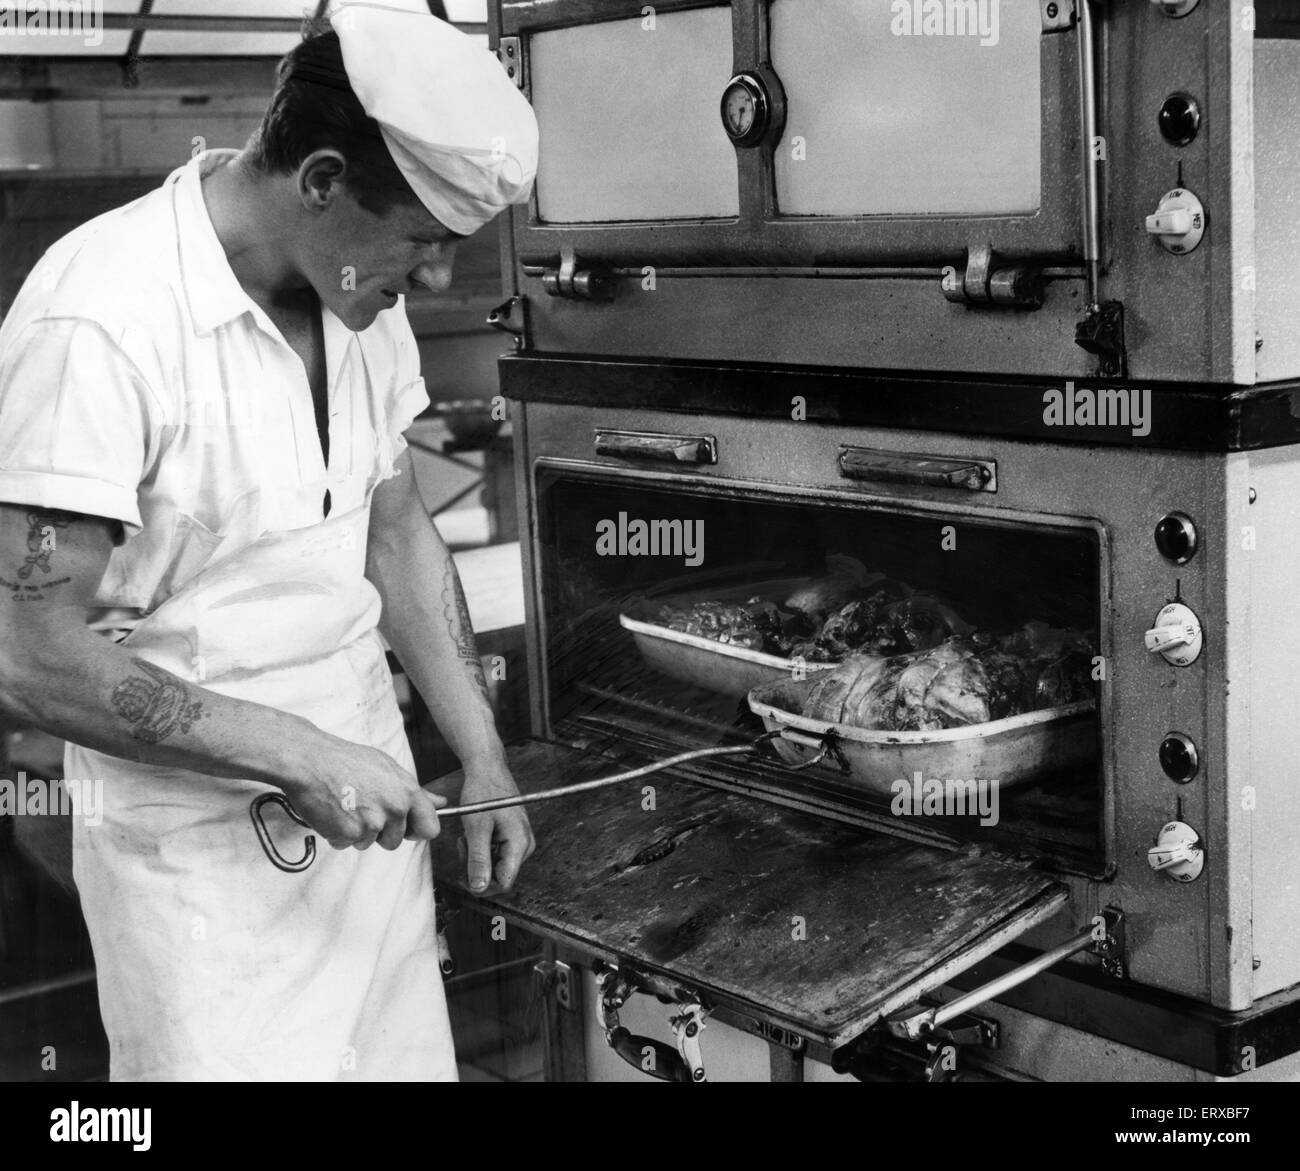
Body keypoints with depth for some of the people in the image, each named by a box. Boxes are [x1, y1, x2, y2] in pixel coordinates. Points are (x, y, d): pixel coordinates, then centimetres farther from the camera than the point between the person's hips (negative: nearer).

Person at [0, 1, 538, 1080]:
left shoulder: (363, 296, 2)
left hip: (365, 802, 7)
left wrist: (485, 762, 7)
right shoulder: (100, 326, -22)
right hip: (203, 852, -6)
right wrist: (299, 756, -21)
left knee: (412, 1059, 14)